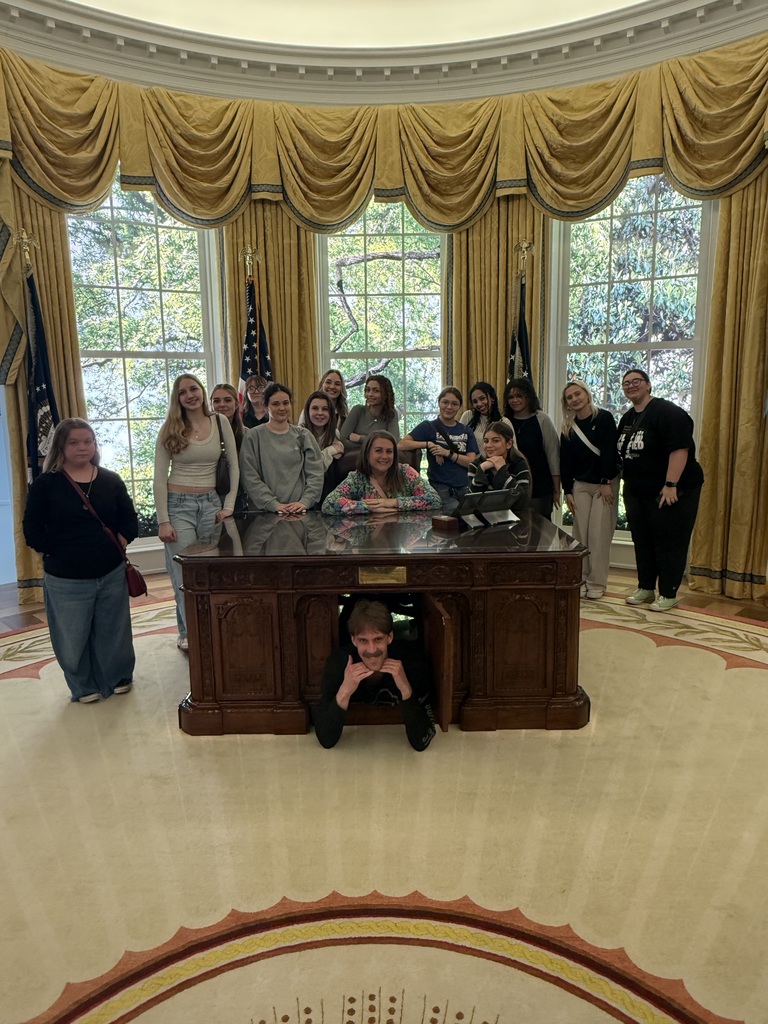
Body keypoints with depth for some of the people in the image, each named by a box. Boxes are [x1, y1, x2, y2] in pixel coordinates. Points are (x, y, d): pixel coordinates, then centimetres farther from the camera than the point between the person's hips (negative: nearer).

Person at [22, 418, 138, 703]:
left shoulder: (111, 481, 4)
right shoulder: (45, 485, -5)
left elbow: (130, 520, 10)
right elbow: (33, 532, -5)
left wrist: (120, 541, -6)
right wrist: (61, 552, -9)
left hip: (112, 574, 2)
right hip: (66, 580, -2)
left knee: (113, 632, 15)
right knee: (72, 638, 10)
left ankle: (118, 678, 37)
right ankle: (84, 687, 31)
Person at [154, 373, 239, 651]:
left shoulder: (220, 422, 4)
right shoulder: (170, 429, 0)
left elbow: (234, 466, 6)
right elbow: (160, 478, -2)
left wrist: (229, 505, -1)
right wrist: (163, 521, -8)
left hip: (210, 503, 2)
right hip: (178, 504, -1)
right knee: (185, 574, -1)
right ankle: (188, 634, 14)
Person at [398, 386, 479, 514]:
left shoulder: (466, 431, 15)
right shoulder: (429, 426, 5)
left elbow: (471, 461, 3)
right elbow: (401, 445, -7)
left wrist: (448, 453, -11)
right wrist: (429, 444, -15)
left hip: (464, 487, 4)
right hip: (440, 487, -4)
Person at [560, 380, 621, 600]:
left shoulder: (604, 418, -7)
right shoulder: (568, 428, 6)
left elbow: (609, 451, -12)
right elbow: (565, 461, 6)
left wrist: (606, 482, -16)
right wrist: (567, 491, 2)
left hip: (606, 483, -4)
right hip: (580, 484, 4)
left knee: (599, 534, -6)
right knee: (580, 533, 2)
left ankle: (597, 583, 1)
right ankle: (581, 579, 11)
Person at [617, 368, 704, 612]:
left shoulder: (667, 412, -15)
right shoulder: (627, 418, 13)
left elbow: (680, 449, -23)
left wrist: (671, 485, -28)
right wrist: (627, 482, 17)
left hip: (671, 491, -8)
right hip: (637, 492, 9)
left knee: (669, 544, 0)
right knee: (642, 542, 14)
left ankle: (668, 595, 10)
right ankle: (645, 589, 27)